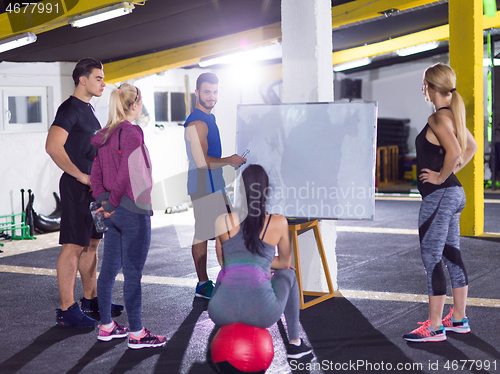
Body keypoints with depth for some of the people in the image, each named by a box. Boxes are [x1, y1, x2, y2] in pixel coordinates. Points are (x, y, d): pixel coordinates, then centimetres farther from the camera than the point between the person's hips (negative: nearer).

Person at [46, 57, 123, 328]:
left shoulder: (88, 109, 17)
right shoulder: (70, 109, -12)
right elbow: (53, 147, -24)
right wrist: (81, 176, -20)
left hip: (93, 186, 10)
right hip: (76, 187, -9)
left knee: (91, 244, 14)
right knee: (73, 246, -8)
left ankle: (91, 300, 24)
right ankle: (66, 310, -6)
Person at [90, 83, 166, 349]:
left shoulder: (104, 136, 10)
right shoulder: (131, 133, -16)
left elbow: (95, 173, 11)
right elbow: (125, 174, -21)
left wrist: (102, 201, 7)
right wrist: (112, 204, -11)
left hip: (113, 212, 9)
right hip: (133, 211, -9)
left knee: (109, 269, 14)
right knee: (133, 274, -2)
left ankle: (106, 327, 23)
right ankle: (136, 334, 5)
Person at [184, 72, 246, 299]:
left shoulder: (207, 119, 18)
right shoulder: (197, 123, -16)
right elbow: (202, 161, -23)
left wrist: (232, 160, 18)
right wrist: (229, 160, -13)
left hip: (214, 185, 11)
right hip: (204, 186, -11)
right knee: (202, 234, -5)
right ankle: (203, 285, 1)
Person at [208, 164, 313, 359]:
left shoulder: (222, 221, 10)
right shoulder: (279, 222, 5)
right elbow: (285, 263, 21)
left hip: (222, 311, 2)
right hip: (260, 311, -2)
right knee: (288, 275, 33)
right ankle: (294, 343, 36)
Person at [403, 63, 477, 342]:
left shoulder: (438, 118, -17)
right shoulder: (453, 115, 12)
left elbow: (454, 151, -31)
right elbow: (471, 147, 24)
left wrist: (441, 177, -18)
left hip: (439, 195, -10)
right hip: (454, 193, 10)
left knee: (432, 259, -5)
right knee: (452, 256, 15)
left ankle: (434, 327, 1)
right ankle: (459, 319, 23)